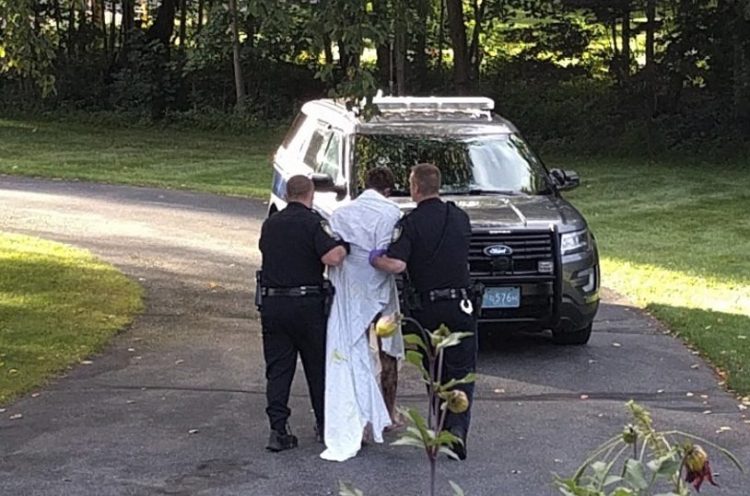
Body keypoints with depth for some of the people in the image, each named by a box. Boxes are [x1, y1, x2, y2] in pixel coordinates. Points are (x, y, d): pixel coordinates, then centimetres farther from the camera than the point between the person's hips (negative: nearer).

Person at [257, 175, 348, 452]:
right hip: (307, 304, -4)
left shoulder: (270, 224, 9)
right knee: (317, 366, 13)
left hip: (271, 303, 4)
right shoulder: (314, 222, -9)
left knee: (277, 369, 6)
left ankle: (278, 429, -2)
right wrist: (344, 245, -3)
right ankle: (325, 424, 24)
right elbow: (332, 258, -23)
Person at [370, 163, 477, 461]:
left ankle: (444, 429, 15)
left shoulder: (411, 223, -9)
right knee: (463, 370, 4)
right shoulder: (460, 217, 6)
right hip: (461, 303, 2)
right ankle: (458, 427, -14)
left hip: (428, 307, -2)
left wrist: (374, 259, -3)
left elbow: (396, 265, -21)